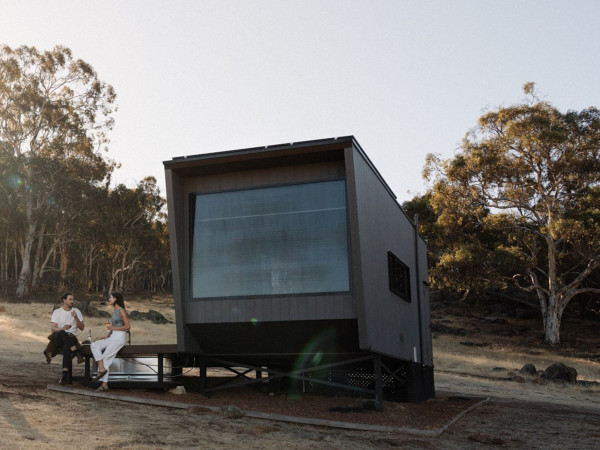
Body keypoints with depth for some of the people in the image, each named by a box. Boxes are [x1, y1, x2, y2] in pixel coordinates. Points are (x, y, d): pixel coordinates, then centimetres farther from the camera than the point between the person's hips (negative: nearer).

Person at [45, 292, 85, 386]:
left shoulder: (77, 311, 14)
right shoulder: (57, 312, 10)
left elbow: (82, 328, 6)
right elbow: (52, 328, -3)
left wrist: (76, 318, -9)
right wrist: (62, 328, -24)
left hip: (72, 338, 0)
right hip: (58, 338, 0)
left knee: (66, 347, -35)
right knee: (62, 333, -38)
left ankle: (65, 373, -41)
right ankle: (75, 351, -36)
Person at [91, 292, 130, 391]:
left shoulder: (121, 311, -9)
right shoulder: (114, 311, 17)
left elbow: (127, 327, -13)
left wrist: (113, 328, -13)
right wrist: (107, 335, 8)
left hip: (120, 337, -8)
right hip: (112, 336, 8)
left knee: (105, 357, -13)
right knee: (94, 345, -8)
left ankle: (104, 384, -7)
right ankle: (102, 368, -15)